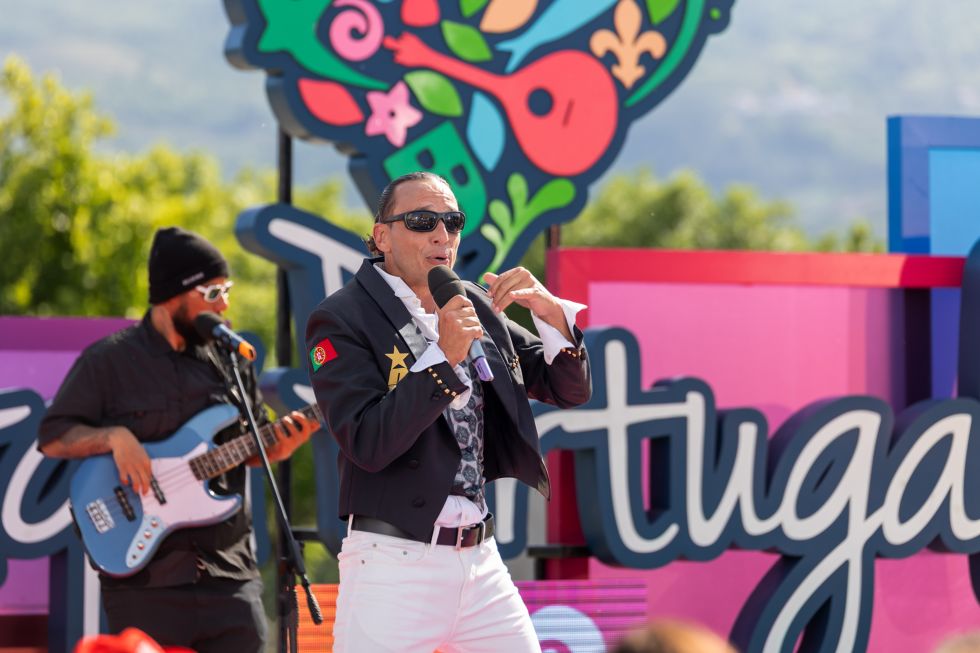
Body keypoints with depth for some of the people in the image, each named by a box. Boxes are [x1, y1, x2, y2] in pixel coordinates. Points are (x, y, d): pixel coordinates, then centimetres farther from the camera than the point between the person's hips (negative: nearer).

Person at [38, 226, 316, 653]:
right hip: (143, 574, -4)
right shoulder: (109, 361, -1)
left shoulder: (229, 358, 12)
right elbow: (52, 437, -1)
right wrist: (115, 436, -17)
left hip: (227, 570, 4)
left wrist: (280, 444, -3)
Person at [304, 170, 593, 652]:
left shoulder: (474, 306, 11)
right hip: (395, 561, -6)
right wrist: (443, 358, -23)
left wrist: (550, 310, -6)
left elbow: (571, 390, 12)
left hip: (481, 560, 6)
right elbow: (368, 444, -17)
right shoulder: (341, 320, -6)